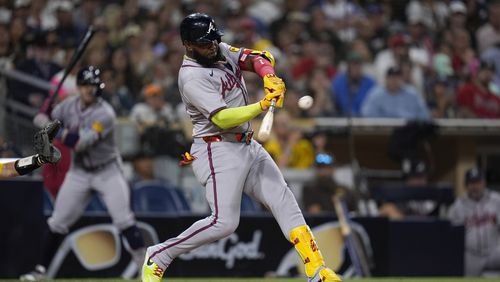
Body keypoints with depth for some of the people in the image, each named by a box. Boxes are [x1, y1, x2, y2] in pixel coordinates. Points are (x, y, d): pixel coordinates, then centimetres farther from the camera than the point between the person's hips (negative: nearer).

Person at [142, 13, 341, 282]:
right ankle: (157, 257, -2)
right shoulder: (192, 77, -18)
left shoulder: (221, 51, 8)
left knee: (284, 200, 2)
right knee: (224, 222, -16)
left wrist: (269, 78, -17)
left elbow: (257, 58, 6)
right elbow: (222, 119, -26)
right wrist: (262, 106, -37)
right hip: (219, 150, -9)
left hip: (247, 146, 9)